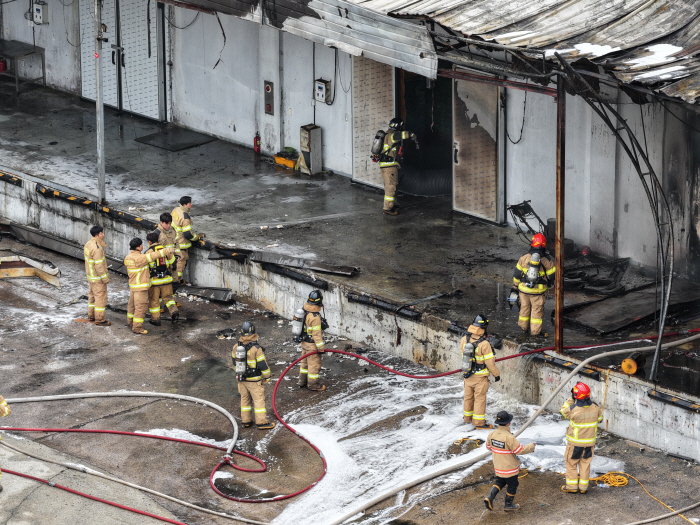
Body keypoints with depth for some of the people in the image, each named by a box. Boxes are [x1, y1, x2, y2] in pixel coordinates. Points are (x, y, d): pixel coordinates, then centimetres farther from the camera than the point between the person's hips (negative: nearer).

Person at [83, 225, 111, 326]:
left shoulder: (88, 244, 2)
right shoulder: (97, 248, -27)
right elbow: (99, 265, -25)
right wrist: (105, 278, -18)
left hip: (90, 276, 9)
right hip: (98, 277, -9)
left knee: (92, 295, 20)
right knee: (100, 297, -1)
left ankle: (91, 316, 31)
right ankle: (99, 320, 4)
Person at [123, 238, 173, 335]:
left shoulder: (128, 257, 5)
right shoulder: (139, 258, -23)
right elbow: (152, 256, -20)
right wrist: (167, 251, -12)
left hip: (132, 285, 10)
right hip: (140, 287, -10)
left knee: (132, 304, 22)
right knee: (141, 306, -3)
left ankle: (130, 322, 37)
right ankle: (137, 328, 0)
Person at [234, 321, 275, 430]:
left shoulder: (236, 347, -3)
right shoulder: (256, 348, -21)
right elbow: (262, 364, -17)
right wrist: (267, 376, -2)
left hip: (241, 379, 6)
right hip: (254, 380, -6)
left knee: (245, 399, 17)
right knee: (259, 399, 3)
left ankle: (246, 420, 24)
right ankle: (262, 422, 6)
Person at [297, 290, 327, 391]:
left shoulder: (305, 311, -2)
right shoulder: (315, 317, -29)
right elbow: (316, 333, -25)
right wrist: (321, 347, -17)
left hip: (304, 342, 9)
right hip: (312, 345, -9)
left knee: (305, 362, 22)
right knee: (314, 364, 6)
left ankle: (302, 381, 35)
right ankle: (313, 384, 18)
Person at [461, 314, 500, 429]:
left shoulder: (464, 339, -7)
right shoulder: (484, 344, -25)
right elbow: (490, 362, -18)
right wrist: (496, 374, -2)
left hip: (467, 374, 6)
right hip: (480, 376, -6)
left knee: (468, 396, 20)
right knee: (480, 398, 5)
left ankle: (467, 418, 34)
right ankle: (479, 422, 11)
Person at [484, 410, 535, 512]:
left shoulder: (492, 434, -9)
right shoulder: (509, 437, -30)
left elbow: (488, 446, 8)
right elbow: (520, 450, -23)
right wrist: (531, 447, -8)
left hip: (498, 466, 6)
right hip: (509, 467, -6)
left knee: (500, 482, 25)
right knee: (512, 485, 15)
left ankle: (490, 497, 6)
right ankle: (508, 504, 29)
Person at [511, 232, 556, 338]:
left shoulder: (524, 258, -6)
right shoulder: (546, 261, -9)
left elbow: (516, 274, 1)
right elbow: (552, 275, -1)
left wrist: (515, 286, 13)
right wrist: (550, 284, 21)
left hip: (524, 289, 2)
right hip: (538, 291, -2)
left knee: (525, 307, 19)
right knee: (537, 310, 8)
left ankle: (524, 327, 35)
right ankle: (535, 332, 11)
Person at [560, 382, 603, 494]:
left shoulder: (573, 410, -25)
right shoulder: (595, 408, -12)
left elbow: (563, 411, -3)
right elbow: (599, 418, 7)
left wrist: (571, 399, -2)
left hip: (575, 443, -4)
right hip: (590, 442, 4)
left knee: (571, 463, 14)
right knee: (585, 463, 16)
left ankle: (572, 486, 18)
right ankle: (583, 487, 22)